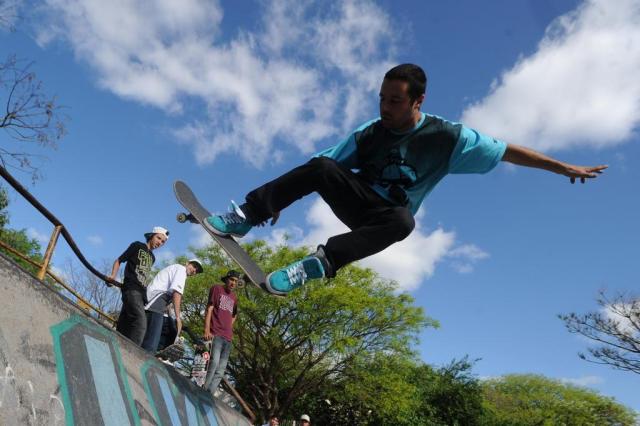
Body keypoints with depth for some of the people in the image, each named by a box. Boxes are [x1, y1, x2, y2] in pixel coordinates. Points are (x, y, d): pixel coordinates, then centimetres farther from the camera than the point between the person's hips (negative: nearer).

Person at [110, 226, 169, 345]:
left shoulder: (152, 257, 26)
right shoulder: (137, 246, 8)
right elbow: (119, 261, 7)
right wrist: (113, 276, -8)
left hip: (141, 292, 7)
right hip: (131, 289, -7)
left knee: (124, 326, 3)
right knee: (140, 322, -25)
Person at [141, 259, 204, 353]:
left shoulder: (173, 268, 31)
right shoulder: (181, 269, 2)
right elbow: (176, 292, -11)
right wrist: (178, 318, -13)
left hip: (148, 302, 10)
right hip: (155, 304, -10)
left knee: (145, 340, 9)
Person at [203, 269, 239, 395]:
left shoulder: (234, 298, 21)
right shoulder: (216, 289, 6)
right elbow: (209, 309, -1)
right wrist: (207, 330, -11)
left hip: (228, 338, 6)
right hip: (215, 334, -6)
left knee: (220, 370, 0)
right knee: (214, 362, -22)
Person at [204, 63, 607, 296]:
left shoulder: (447, 136, -9)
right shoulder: (369, 133, -4)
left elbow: (506, 150, -5)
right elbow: (325, 166, -3)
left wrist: (563, 166, -3)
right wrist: (281, 197, -4)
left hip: (386, 215, -1)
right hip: (355, 200, 2)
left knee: (403, 221, -40)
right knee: (320, 166, -29)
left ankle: (320, 262, -42)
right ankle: (248, 215, -28)